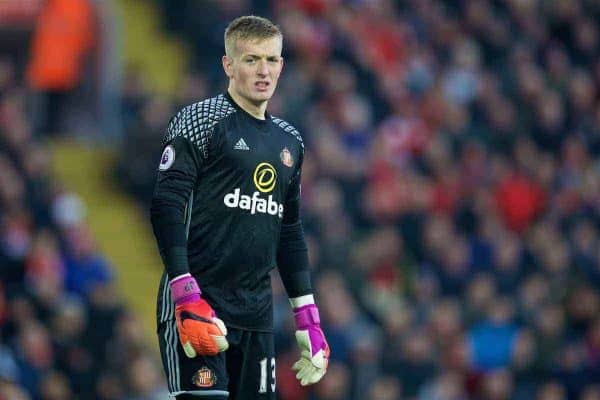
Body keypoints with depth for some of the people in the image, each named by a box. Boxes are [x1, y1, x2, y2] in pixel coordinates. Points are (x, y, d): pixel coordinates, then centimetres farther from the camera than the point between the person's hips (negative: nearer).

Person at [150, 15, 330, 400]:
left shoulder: (289, 141, 17)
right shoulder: (200, 121, -4)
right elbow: (166, 206, -10)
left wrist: (307, 317, 19)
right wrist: (187, 297, -19)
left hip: (256, 309, 7)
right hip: (196, 303, -7)